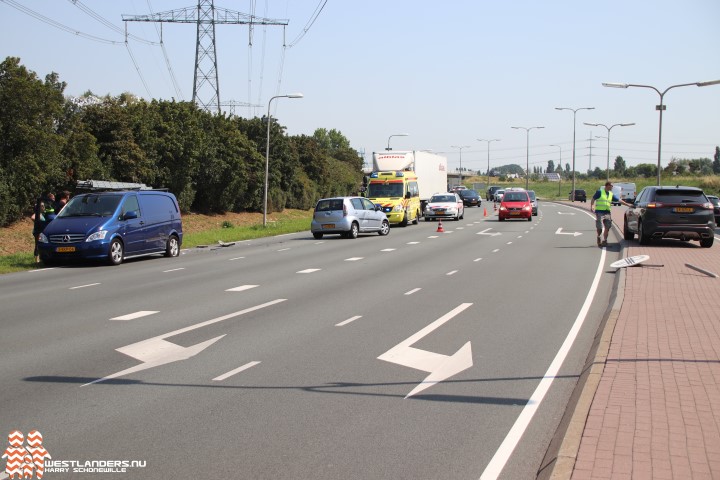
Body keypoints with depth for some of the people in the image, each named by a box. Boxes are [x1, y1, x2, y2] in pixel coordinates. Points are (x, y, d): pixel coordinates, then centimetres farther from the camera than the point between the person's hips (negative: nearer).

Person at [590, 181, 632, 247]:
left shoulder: (611, 194, 14)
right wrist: (592, 206, -14)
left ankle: (604, 241, 5)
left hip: (607, 212, 5)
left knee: (607, 227, -3)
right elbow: (593, 199, -1)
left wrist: (627, 204, 15)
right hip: (599, 212, -5)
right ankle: (599, 238, 19)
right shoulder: (600, 192, -2)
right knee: (599, 227, -5)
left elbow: (619, 200, 18)